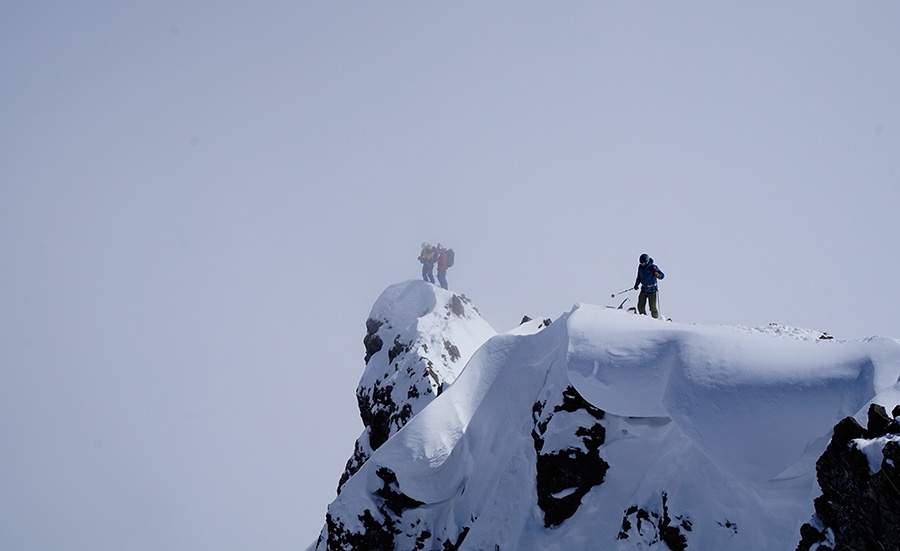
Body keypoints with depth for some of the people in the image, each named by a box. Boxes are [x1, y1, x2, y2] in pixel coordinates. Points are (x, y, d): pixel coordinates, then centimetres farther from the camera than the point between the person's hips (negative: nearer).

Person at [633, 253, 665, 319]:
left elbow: (662, 275, -19)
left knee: (652, 307, -6)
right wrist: (636, 285, 14)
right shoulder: (640, 267, 2)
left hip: (652, 290, -5)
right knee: (640, 306, 3)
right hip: (644, 289, 5)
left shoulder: (653, 267, -15)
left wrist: (658, 275, -39)